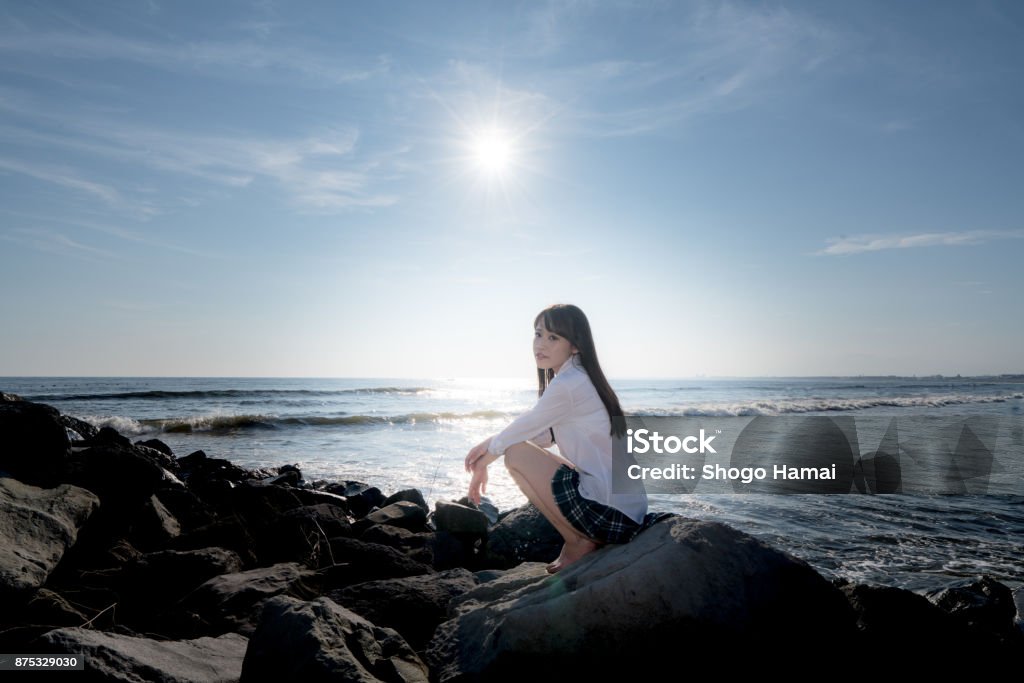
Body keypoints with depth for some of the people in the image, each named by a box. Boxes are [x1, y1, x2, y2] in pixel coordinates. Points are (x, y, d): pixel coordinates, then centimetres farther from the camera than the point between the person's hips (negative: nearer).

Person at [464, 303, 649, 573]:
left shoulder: (567, 384, -16)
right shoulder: (580, 379, 13)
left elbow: (523, 427, -5)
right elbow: (542, 434, 18)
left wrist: (483, 463, 11)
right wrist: (491, 442, 8)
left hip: (611, 509, -10)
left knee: (516, 454, -6)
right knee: (526, 448, 22)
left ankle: (577, 543, -1)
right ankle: (590, 538, 14)